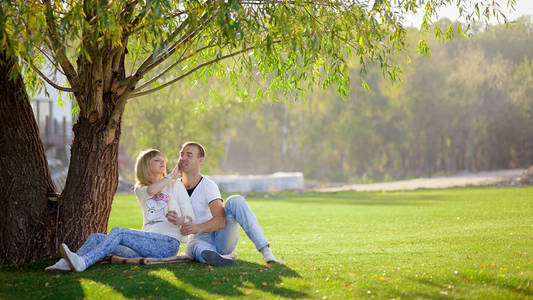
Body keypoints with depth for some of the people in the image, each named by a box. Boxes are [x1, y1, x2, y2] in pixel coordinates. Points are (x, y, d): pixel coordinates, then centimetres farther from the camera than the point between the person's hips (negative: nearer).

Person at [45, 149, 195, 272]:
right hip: (147, 242, 5)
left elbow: (191, 218, 4)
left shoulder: (176, 185, 11)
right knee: (96, 237, -12)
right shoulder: (140, 189, 21)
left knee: (118, 232, -28)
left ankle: (83, 262, -43)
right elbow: (150, 191, -5)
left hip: (168, 243, -5)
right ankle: (66, 263, -33)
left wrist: (181, 220, -19)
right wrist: (173, 174, -5)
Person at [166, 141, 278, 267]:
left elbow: (221, 220, -21)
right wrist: (174, 220, -19)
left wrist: (199, 228, -42)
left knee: (235, 201, -28)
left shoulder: (208, 185, -8)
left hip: (222, 237, -1)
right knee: (194, 248, -38)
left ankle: (265, 250, -36)